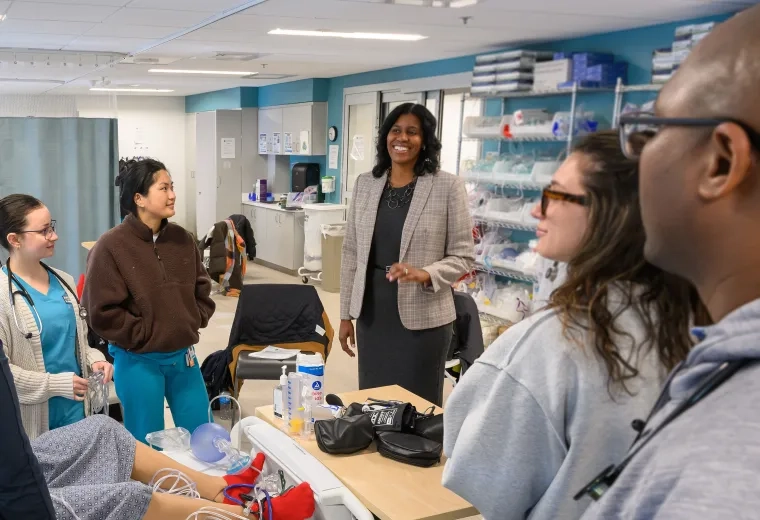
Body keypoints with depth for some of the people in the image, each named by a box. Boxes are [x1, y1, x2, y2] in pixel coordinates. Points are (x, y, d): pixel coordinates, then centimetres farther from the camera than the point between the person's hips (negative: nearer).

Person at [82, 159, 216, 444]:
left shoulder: (182, 238, 3)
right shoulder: (111, 246, -14)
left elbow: (202, 289, 15)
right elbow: (102, 311, -16)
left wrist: (193, 324, 3)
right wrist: (144, 337, -13)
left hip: (183, 356, 5)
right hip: (139, 362, -5)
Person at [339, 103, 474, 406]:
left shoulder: (448, 187, -7)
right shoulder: (365, 184, 6)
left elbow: (464, 256, -5)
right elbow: (351, 253, 9)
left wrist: (425, 274, -23)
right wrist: (346, 314, 8)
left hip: (422, 318, -4)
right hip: (371, 314, 4)